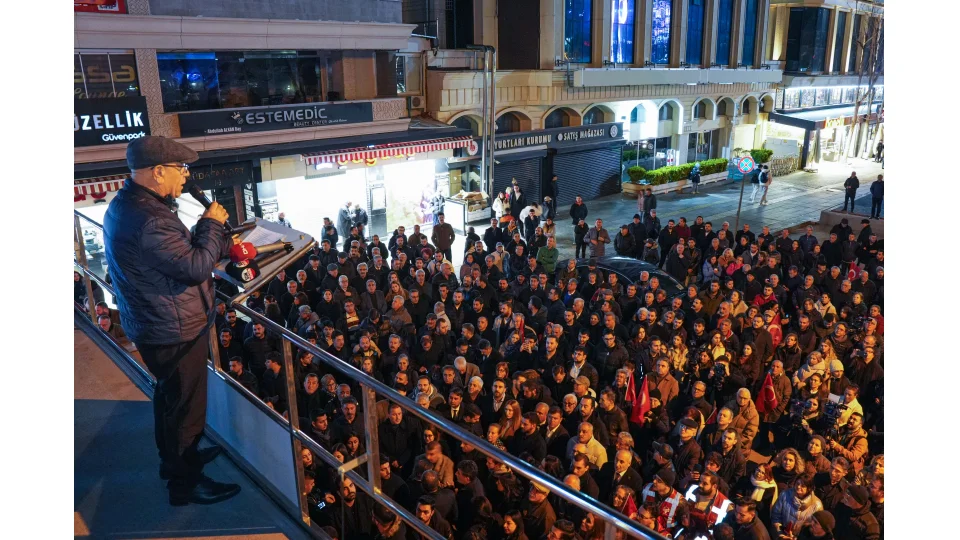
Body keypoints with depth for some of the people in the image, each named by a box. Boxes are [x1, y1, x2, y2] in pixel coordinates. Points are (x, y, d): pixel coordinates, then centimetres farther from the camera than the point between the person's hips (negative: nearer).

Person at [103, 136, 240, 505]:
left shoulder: (128, 204, 6)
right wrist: (211, 224, -16)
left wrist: (211, 234, 2)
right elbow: (196, 267, -28)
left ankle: (176, 458, 48)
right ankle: (185, 484, 24)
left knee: (170, 397, 27)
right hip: (174, 330, -11)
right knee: (186, 405, 6)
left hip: (154, 324, 11)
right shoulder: (147, 220, -30)